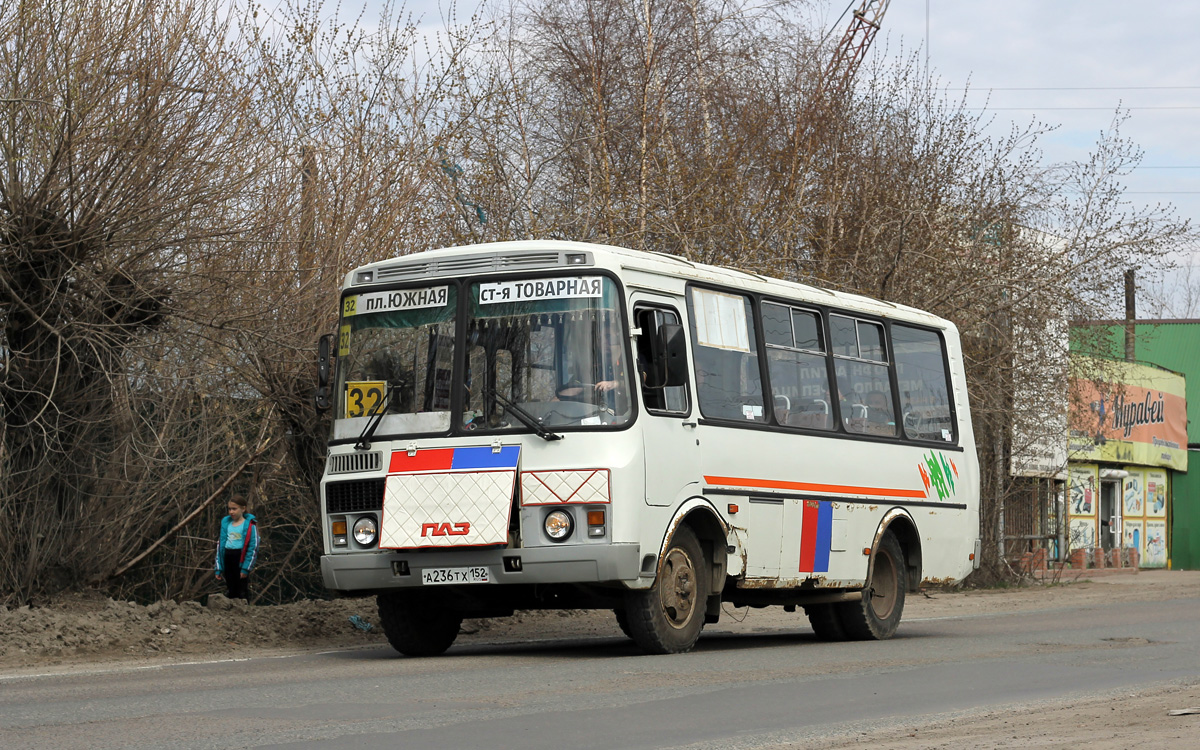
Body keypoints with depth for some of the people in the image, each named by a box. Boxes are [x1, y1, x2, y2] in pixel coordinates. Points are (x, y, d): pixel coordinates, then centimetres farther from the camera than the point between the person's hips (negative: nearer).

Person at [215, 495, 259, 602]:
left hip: (240, 557, -6)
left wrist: (246, 568, -14)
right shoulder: (226, 523, 13)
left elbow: (253, 547, -8)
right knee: (231, 591, 11)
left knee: (242, 592, -5)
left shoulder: (250, 525, -5)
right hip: (228, 558, 6)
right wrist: (219, 569, 11)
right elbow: (220, 544, 16)